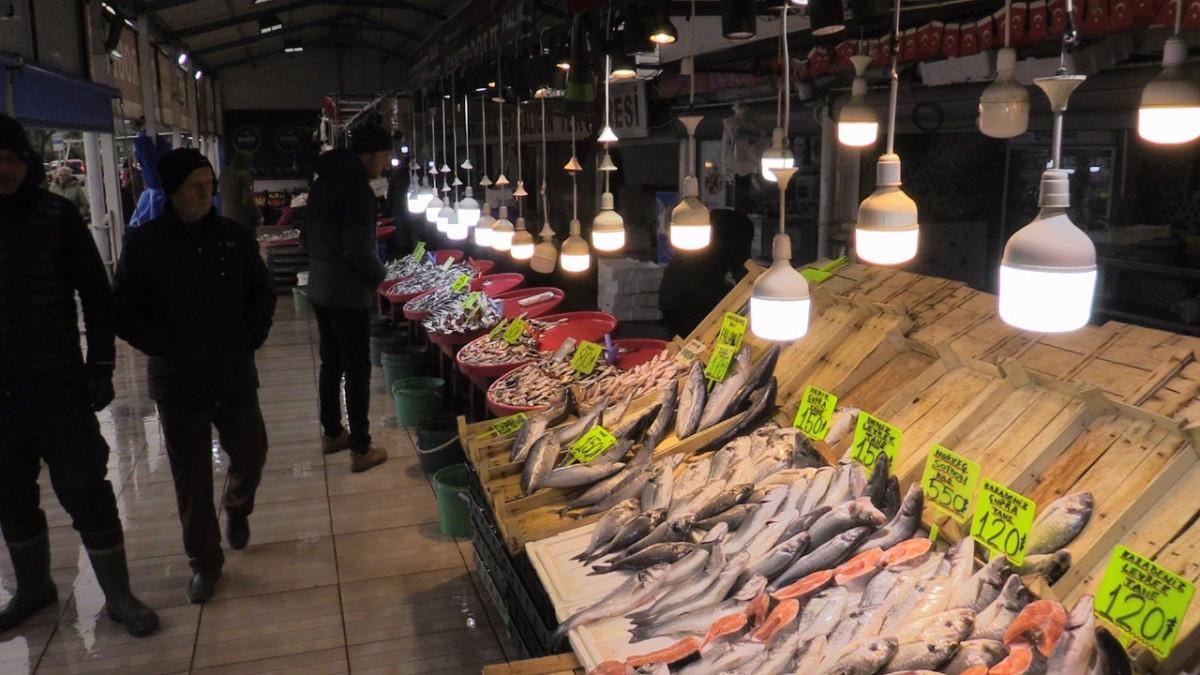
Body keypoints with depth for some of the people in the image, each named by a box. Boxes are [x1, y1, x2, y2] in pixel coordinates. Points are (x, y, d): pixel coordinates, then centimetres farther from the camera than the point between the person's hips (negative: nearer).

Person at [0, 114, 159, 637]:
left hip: (58, 386, -3)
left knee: (86, 491, 2)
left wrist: (100, 367, -6)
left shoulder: (56, 215, -5)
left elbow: (96, 294, -3)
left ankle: (118, 596, 17)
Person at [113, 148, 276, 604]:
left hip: (235, 376, 2)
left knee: (250, 454, 13)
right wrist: (165, 346, -11)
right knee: (192, 479, 7)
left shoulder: (234, 237, 0)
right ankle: (205, 563, 24)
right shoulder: (144, 244, -6)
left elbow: (262, 293, 10)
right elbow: (124, 311, -4)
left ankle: (237, 507, 47)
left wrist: (251, 339, 1)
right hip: (178, 382, -2)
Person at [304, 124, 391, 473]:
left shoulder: (323, 181, 10)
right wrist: (379, 274, -6)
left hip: (319, 288, 9)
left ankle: (331, 433, 32)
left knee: (331, 362, 19)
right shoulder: (358, 189, -19)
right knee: (357, 369, -1)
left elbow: (309, 235, 17)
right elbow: (358, 250, -23)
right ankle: (361, 450, 5)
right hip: (348, 294, -9)